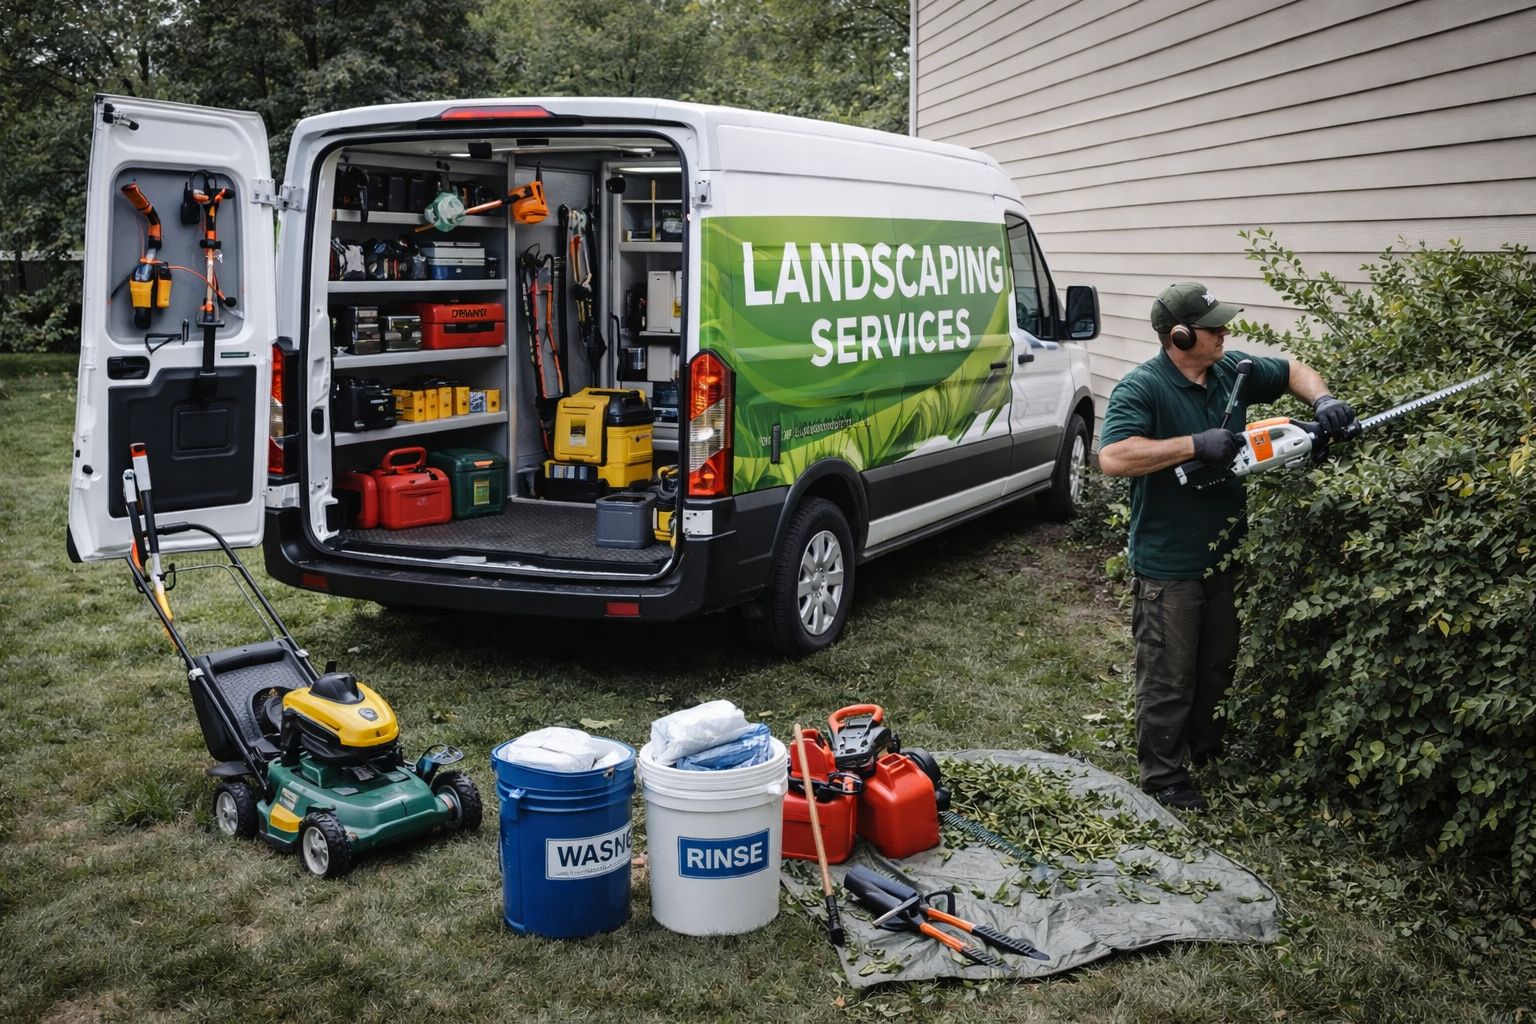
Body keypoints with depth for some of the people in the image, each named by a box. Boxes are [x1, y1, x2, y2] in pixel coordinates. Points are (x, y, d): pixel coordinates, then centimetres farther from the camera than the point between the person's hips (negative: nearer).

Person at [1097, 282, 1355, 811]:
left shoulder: (1231, 371, 2)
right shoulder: (1140, 389, -20)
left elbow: (1292, 371, 18)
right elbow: (1113, 458, -33)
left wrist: (1322, 400, -4)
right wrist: (1196, 444, -33)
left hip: (1223, 554, 8)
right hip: (1168, 564, -8)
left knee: (1218, 665, 23)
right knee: (1169, 676, 4)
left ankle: (1208, 747, 43)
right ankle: (1163, 773, 19)